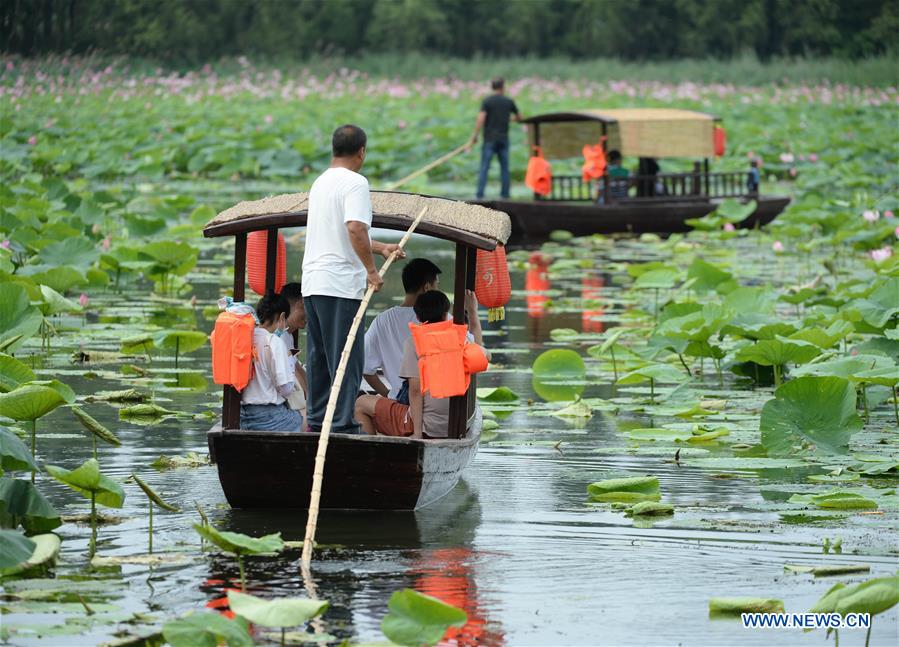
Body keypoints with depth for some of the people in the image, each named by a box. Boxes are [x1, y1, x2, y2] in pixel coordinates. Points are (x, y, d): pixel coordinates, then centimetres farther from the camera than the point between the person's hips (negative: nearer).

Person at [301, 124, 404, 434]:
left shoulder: (320, 182, 19)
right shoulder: (355, 182, -10)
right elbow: (356, 229, -24)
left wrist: (381, 248, 36)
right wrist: (371, 270, -16)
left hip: (312, 282, 9)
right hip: (341, 284, -9)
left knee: (319, 358, 13)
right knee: (347, 359, -5)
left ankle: (317, 421, 16)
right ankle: (342, 426, -6)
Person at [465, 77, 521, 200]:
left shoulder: (487, 101, -4)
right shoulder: (509, 102, 6)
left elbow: (480, 119, -15)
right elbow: (519, 118, 18)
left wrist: (474, 136, -11)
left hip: (490, 139, -3)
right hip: (503, 138, 3)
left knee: (484, 168, -4)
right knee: (504, 168, 9)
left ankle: (480, 195, -11)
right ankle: (505, 195, 6)